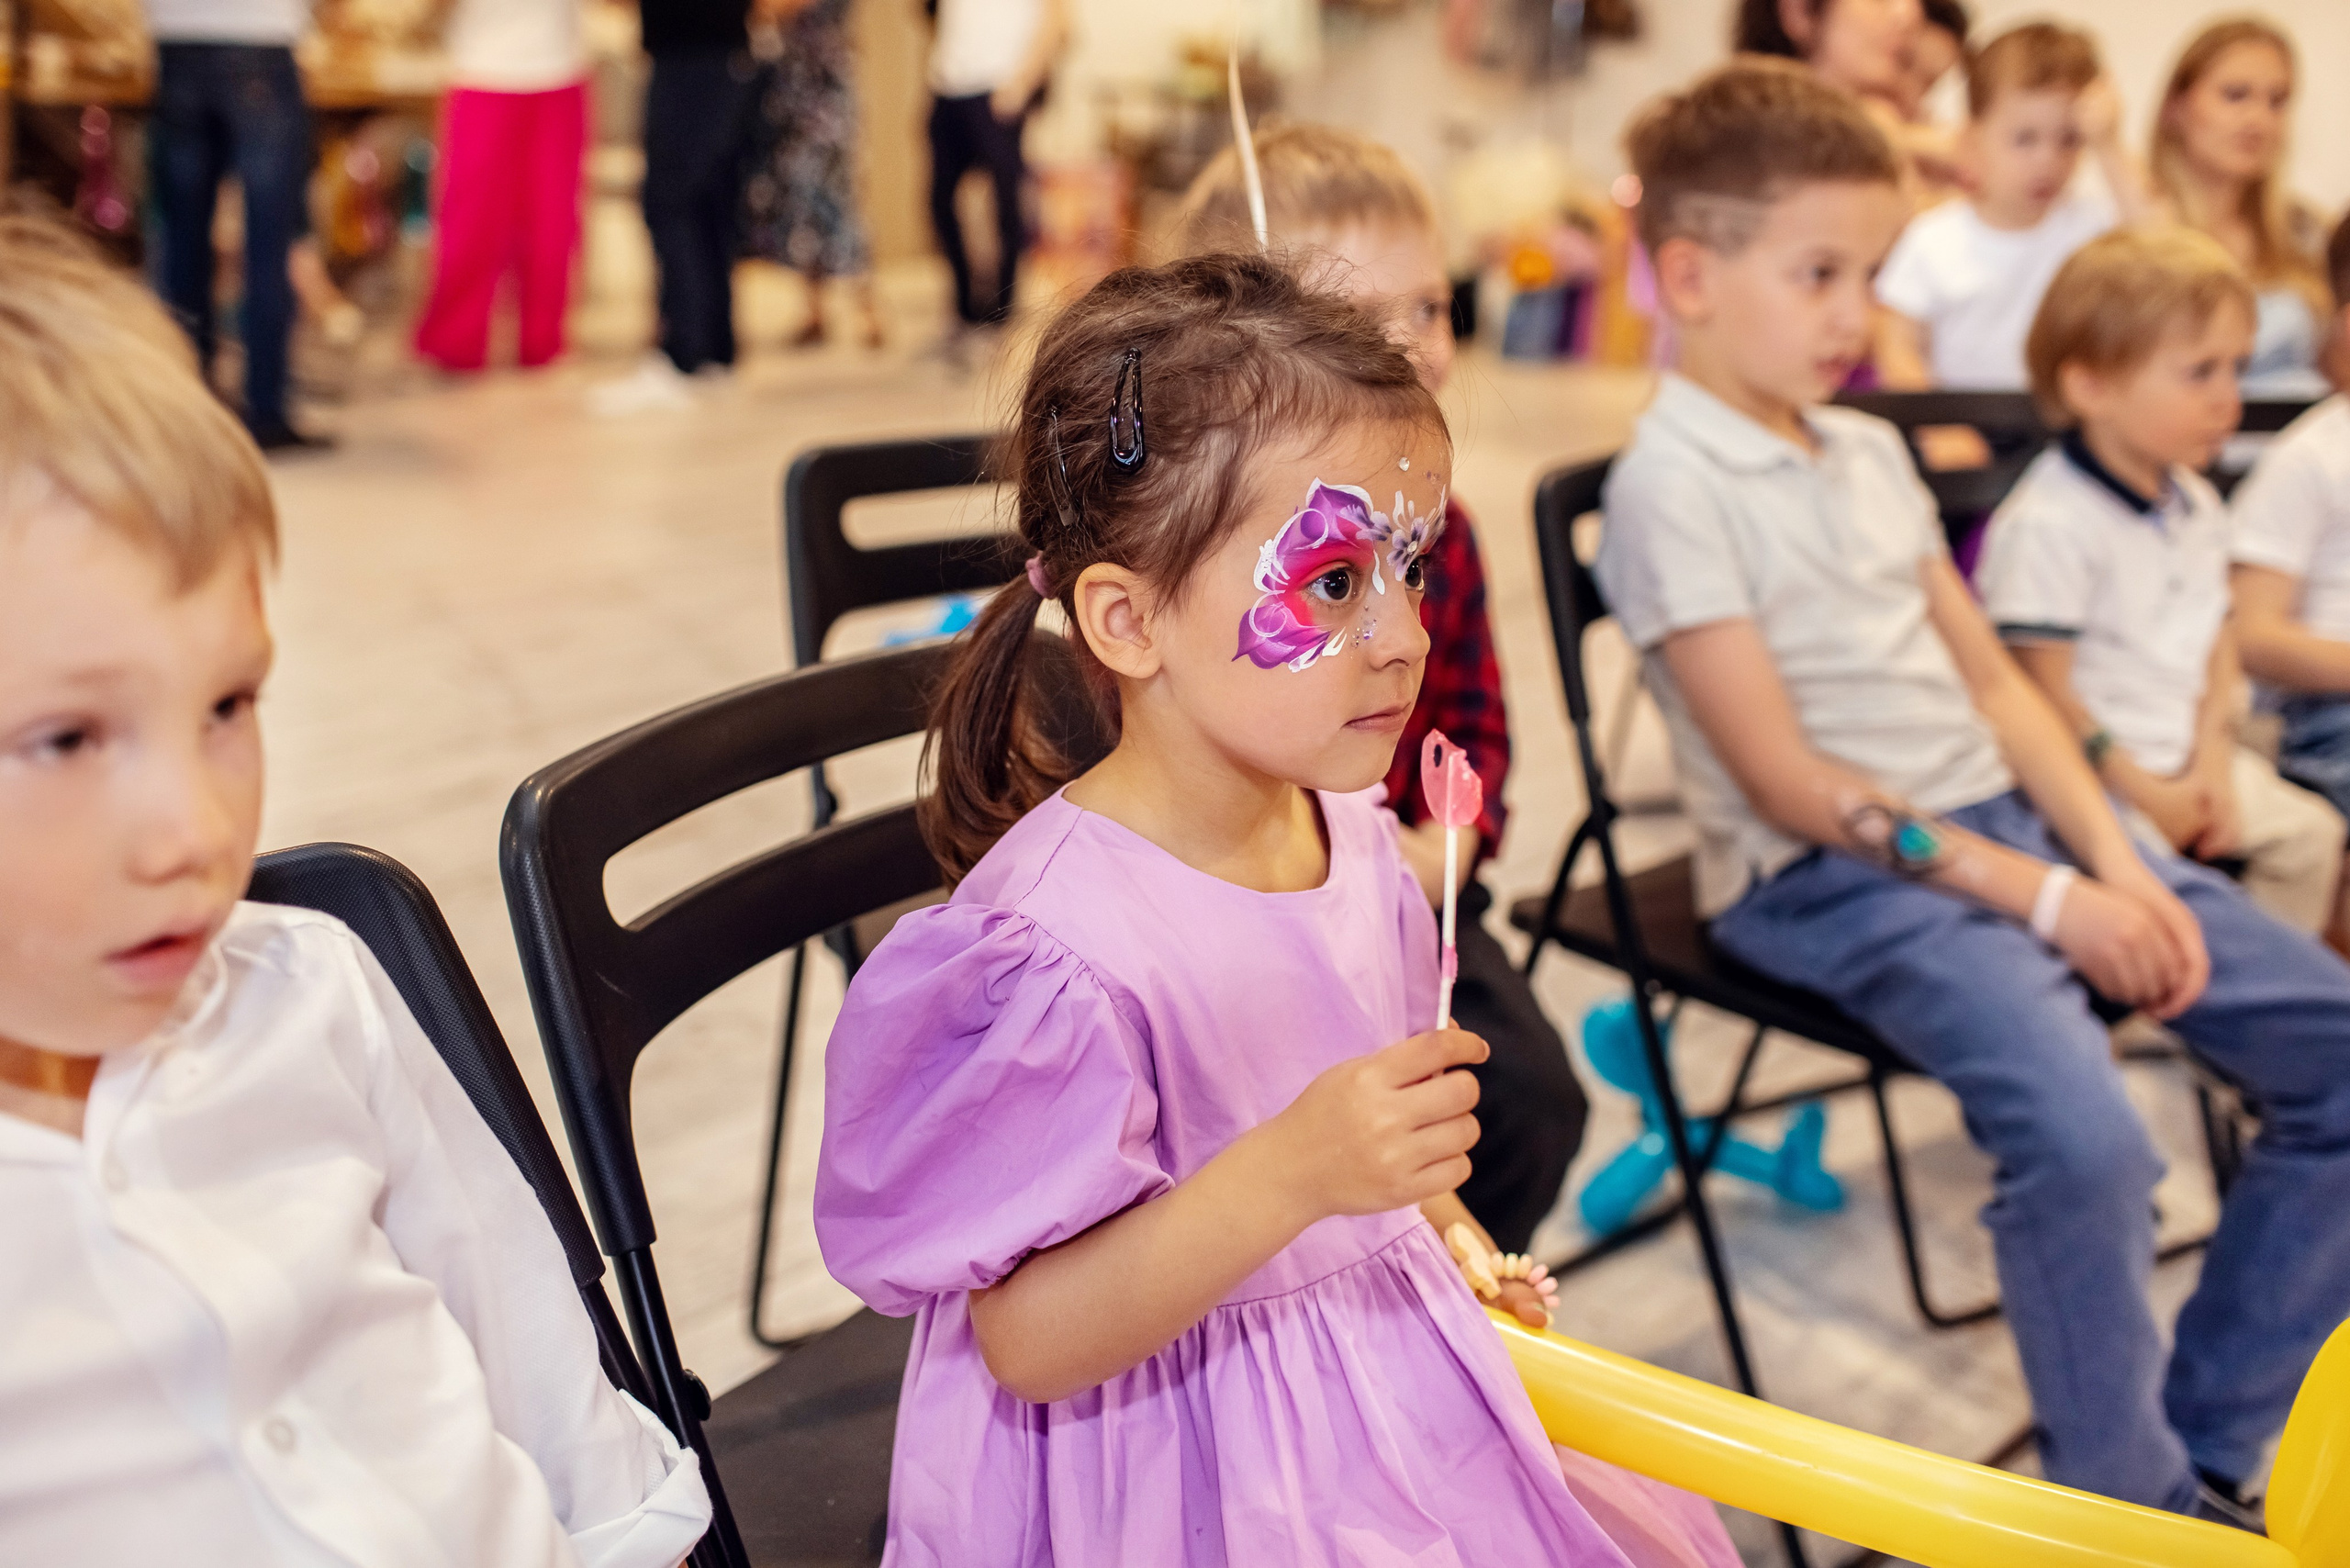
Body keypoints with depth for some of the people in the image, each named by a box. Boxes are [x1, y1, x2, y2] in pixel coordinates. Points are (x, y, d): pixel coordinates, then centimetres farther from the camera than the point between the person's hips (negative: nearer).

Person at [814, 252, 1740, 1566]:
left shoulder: (1352, 834, -3)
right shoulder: (1064, 942, -29)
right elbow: (1026, 1343, -27)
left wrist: (1447, 1236, 10)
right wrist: (1288, 1177, -36)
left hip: (1383, 1388, 8)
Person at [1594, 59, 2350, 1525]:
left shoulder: (1872, 451, 15)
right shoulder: (1673, 483, -10)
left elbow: (1995, 681, 13)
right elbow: (1786, 776, -15)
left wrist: (2116, 861, -2)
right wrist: (2041, 898, -16)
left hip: (2014, 816, 9)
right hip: (1837, 874, -9)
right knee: (2087, 1134, -32)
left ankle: (2209, 1449, 14)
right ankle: (2136, 1508, -6)